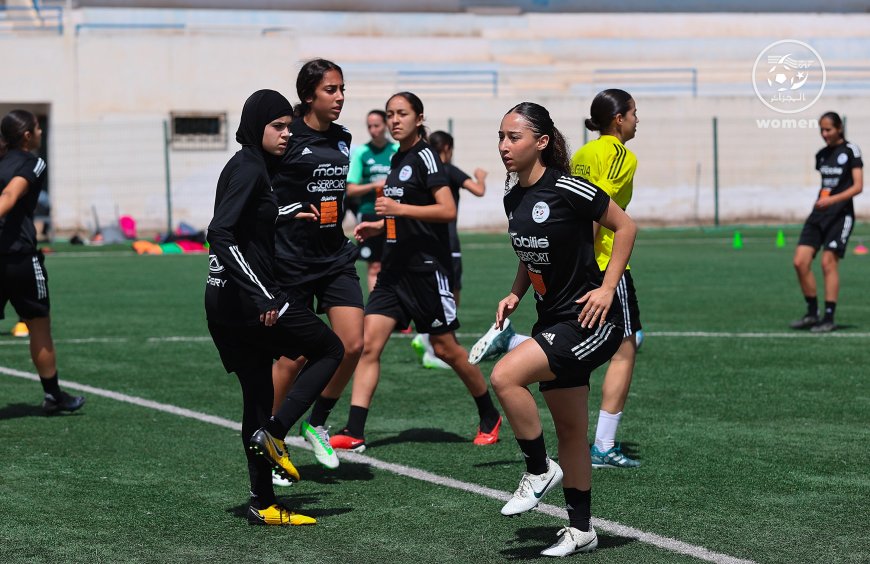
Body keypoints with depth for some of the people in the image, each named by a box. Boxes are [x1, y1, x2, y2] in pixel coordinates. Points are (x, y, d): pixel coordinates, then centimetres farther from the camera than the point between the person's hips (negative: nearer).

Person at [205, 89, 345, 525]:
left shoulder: (249, 166, 14)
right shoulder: (249, 169, -14)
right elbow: (220, 232, -25)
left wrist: (288, 215, 42)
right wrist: (258, 295, -29)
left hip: (225, 304, 9)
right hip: (248, 301, -9)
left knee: (257, 395, 11)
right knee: (330, 349, 7)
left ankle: (263, 505, 13)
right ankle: (273, 432, -5)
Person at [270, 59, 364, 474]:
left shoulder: (341, 139, 9)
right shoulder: (288, 137, -12)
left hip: (335, 254, 6)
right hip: (292, 260, -6)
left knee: (353, 344, -5)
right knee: (294, 356, -2)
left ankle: (317, 424, 17)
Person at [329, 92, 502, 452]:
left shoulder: (424, 157, -10)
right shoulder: (397, 159, 14)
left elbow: (448, 210, -19)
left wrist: (401, 209, -24)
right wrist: (379, 225, 14)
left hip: (427, 267, -8)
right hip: (395, 269, 8)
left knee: (445, 349, 3)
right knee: (368, 344, -5)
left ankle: (489, 418, 22)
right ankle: (354, 432, -8)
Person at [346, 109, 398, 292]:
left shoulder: (399, 150, 4)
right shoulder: (361, 152, 2)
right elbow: (351, 190, 0)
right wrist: (375, 185, -12)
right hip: (369, 214, -1)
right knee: (374, 267, 0)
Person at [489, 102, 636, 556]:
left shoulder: (566, 189, -17)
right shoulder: (512, 198, 6)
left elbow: (625, 227, -10)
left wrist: (607, 288, -14)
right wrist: (515, 294, 5)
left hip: (590, 319, -8)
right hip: (553, 321, 8)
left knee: (505, 377, -22)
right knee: (569, 431, 12)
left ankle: (539, 471, -3)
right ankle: (581, 530, 22)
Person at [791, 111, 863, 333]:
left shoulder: (851, 150, -5)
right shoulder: (821, 155, 13)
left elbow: (858, 186, -11)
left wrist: (833, 199, -22)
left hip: (840, 215, -6)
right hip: (818, 214, 6)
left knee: (829, 262, -11)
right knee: (800, 262, -5)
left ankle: (829, 318, -4)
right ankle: (812, 313, 7)